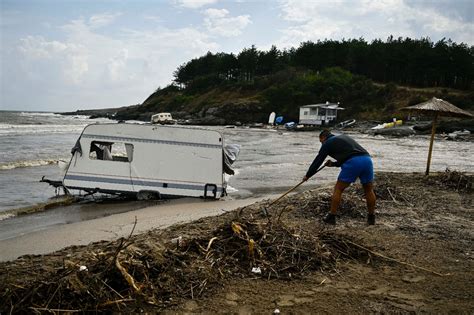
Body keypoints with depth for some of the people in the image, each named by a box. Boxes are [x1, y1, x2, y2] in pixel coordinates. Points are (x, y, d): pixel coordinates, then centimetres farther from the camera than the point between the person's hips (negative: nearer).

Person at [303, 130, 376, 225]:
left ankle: (331, 217, 14)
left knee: (338, 189, 9)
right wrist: (334, 164, 42)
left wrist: (307, 175, 28)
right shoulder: (344, 137, 33)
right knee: (369, 190, 21)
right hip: (367, 159, 6)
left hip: (353, 163, -6)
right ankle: (371, 217, 28)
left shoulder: (328, 143, 14)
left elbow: (318, 161, 18)